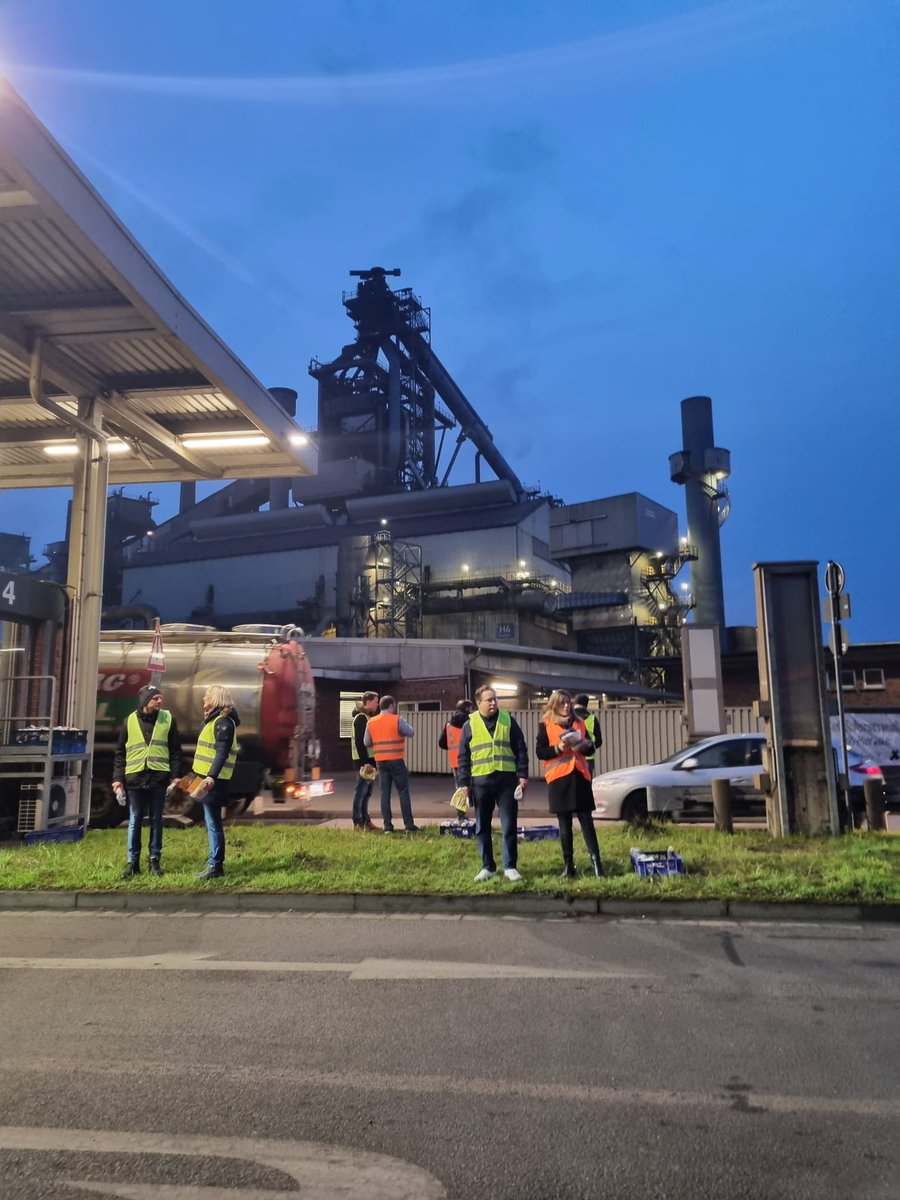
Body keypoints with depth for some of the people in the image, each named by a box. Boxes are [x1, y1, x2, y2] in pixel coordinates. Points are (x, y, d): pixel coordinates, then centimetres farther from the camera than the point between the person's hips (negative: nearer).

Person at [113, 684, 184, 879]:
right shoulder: (130, 721, 4)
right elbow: (120, 752, 8)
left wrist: (175, 775, -2)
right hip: (135, 778, 0)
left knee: (156, 820, 7)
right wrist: (118, 778, 1)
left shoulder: (168, 718, 3)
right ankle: (132, 862, 14)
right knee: (134, 821, 5)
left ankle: (154, 860, 16)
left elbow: (175, 750, 4)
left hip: (158, 777, 0)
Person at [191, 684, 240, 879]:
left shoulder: (223, 722, -14)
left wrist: (211, 777, -33)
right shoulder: (212, 719, 17)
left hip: (214, 780, -10)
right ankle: (215, 863, 20)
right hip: (207, 777, 10)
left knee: (213, 823, -5)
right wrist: (199, 774, 25)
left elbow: (222, 754, -23)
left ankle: (215, 866, 1)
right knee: (212, 822, 13)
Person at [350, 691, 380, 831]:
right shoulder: (361, 718, -13)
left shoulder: (368, 717, 17)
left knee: (366, 792, 13)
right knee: (361, 790, -6)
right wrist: (365, 761, -22)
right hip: (364, 760, -10)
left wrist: (369, 760, 15)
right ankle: (358, 823, -2)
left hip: (369, 759, 10)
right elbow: (359, 742, -19)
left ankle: (365, 821, 19)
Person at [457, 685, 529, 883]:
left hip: (506, 779, 0)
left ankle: (510, 867, 12)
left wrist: (523, 775, 0)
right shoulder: (470, 724, 4)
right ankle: (487, 866, 18)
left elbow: (521, 750, 7)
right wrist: (464, 783, 1)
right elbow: (463, 757, 6)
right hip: (481, 781, 0)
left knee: (509, 826, 2)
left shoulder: (508, 720, 5)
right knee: (482, 827, 7)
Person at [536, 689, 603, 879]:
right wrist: (558, 748, -17)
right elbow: (540, 752, -2)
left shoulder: (579, 722, 15)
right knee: (564, 823, 3)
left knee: (586, 820, -2)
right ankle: (568, 866, 9)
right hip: (559, 777, -2)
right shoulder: (546, 724, 3)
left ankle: (596, 861, -3)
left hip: (580, 775, 3)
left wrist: (583, 745, -5)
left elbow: (590, 748, 17)